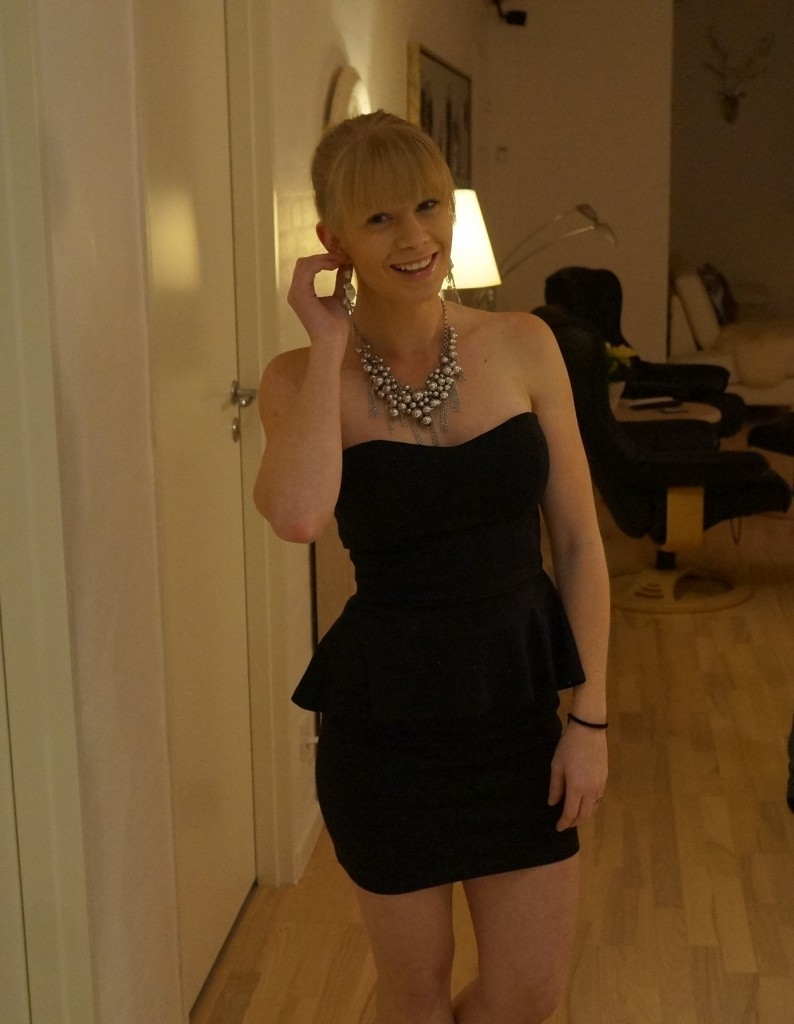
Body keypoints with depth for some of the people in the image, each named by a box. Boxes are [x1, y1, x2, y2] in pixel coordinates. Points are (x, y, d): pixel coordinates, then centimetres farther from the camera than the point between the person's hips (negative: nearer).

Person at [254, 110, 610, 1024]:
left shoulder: (522, 345, -3)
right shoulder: (302, 378, -8)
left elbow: (578, 544, 1)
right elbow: (298, 516, -31)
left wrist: (590, 716, -3)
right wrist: (329, 344, -20)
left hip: (518, 705, 2)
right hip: (386, 719, -2)